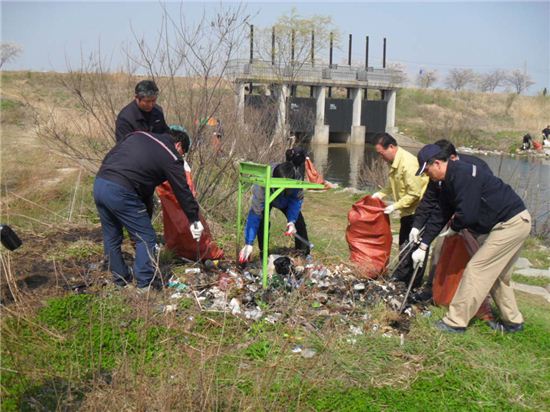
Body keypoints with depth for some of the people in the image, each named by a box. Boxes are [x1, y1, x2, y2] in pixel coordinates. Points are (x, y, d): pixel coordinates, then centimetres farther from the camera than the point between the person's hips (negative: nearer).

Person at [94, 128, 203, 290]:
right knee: (146, 237, 6)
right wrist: (194, 220, 16)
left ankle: (120, 278, 32)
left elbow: (109, 156, 20)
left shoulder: (139, 135, 20)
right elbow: (183, 191, 8)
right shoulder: (171, 157, 3)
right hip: (120, 193, -7)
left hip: (99, 183, 8)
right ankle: (144, 283, 7)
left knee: (111, 237, 21)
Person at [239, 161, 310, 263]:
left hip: (286, 201, 3)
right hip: (266, 200, -2)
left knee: (299, 221, -6)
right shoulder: (261, 186, -47)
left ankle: (304, 254, 13)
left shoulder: (296, 179, -40)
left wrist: (292, 221, -43)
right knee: (262, 221, -26)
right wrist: (248, 244, -50)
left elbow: (296, 201, -26)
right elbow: (254, 214, -47)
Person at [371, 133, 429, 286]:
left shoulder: (408, 163, -27)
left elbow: (414, 193, -26)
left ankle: (413, 283, 8)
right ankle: (401, 275, 31)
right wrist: (381, 193, 3)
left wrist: (395, 206, -23)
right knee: (404, 244, 18)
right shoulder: (395, 162, 3)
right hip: (408, 210, 10)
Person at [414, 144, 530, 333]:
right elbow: (440, 215, 15)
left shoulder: (463, 174, -23)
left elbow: (467, 215, -26)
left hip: (512, 223, -10)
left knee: (476, 269, -8)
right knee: (496, 274, 19)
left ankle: (456, 322, -1)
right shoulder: (449, 182, 11)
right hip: (512, 223, 10)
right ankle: (513, 321, 31)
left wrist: (453, 228, -3)